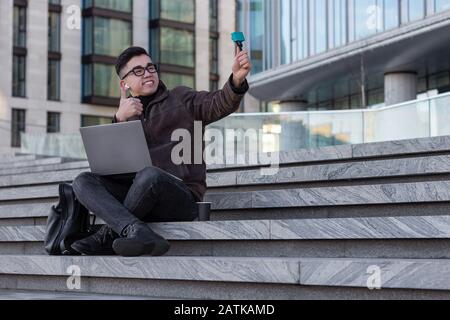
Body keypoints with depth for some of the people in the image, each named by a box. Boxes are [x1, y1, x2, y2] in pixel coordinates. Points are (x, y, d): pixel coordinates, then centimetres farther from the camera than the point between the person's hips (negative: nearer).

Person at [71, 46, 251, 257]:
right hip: (137, 196, 5)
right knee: (84, 181, -16)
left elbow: (220, 104, -7)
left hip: (182, 197, -5)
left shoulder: (181, 99, 13)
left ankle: (108, 237, -21)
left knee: (149, 175, -36)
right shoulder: (126, 117, 24)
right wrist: (120, 119, -7)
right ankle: (138, 232, -38)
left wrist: (237, 79, -29)